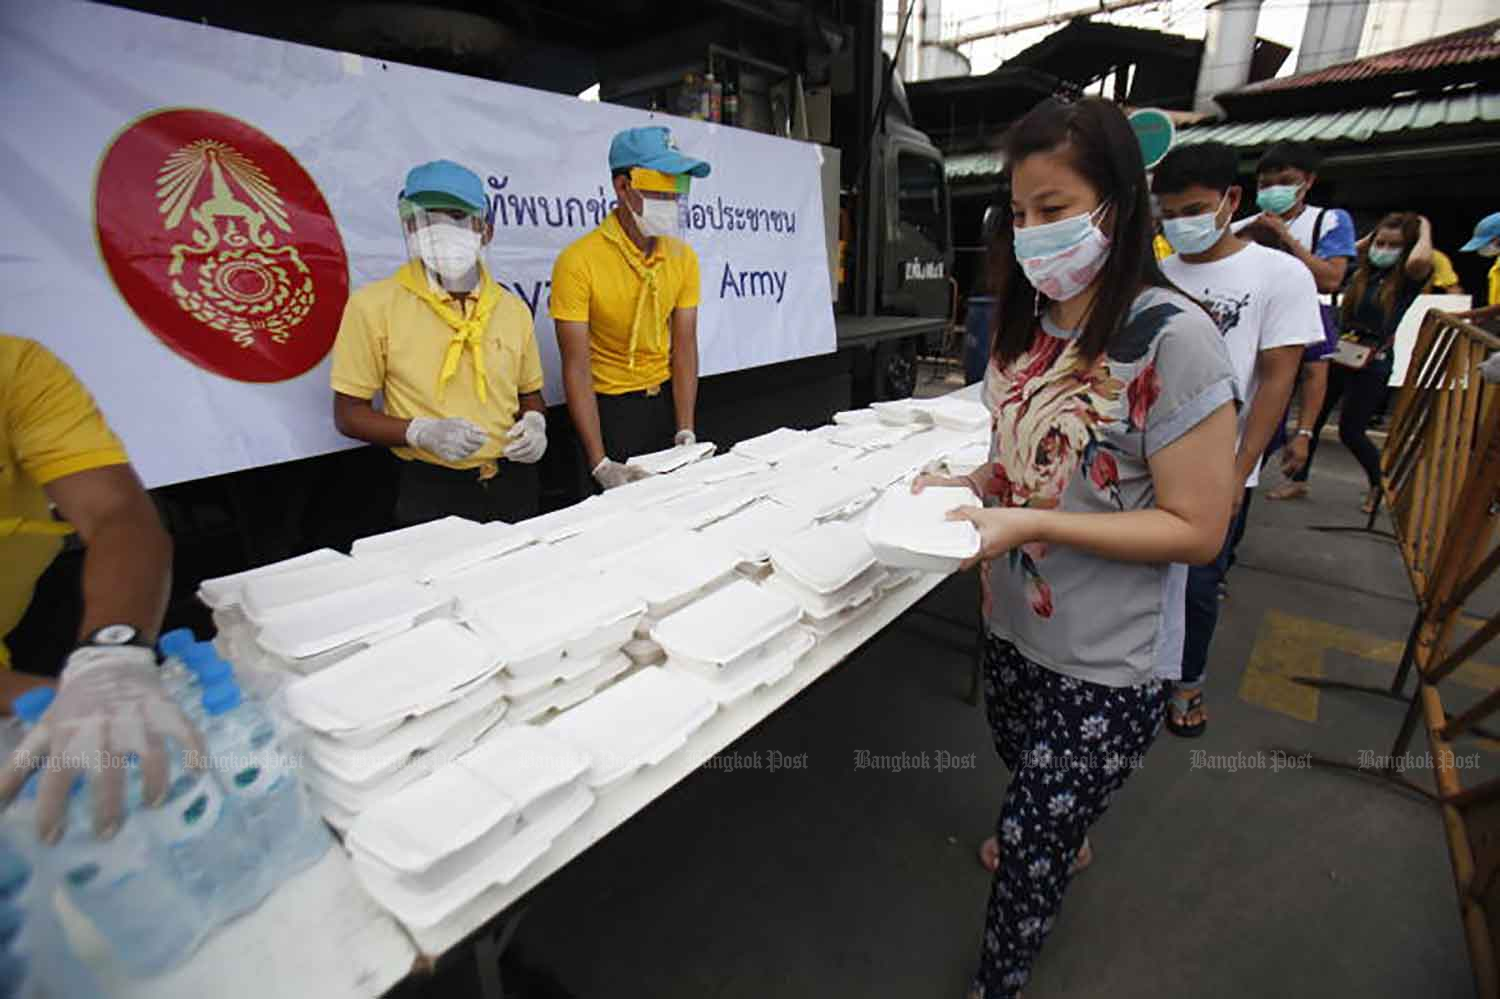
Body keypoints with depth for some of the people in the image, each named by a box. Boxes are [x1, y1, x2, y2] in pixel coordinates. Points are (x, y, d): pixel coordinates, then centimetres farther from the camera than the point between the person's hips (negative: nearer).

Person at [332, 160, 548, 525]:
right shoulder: (374, 304, -6)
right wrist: (422, 433, -18)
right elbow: (348, 413, -3)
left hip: (512, 485, 4)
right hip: (432, 492, -3)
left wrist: (534, 424, -7)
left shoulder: (512, 307, 4)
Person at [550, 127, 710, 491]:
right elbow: (577, 368, -20)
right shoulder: (577, 262, -19)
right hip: (608, 406, -4)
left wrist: (686, 433, -14)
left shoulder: (683, 257, -3)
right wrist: (600, 464, -25)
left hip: (667, 396, 5)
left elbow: (684, 348, -5)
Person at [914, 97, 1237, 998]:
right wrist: (967, 485, -8)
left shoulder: (1173, 336, -20)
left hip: (1107, 663, -6)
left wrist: (1029, 524, -28)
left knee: (1029, 843, 8)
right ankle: (1068, 840, 63)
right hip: (1017, 625, 7)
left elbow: (1196, 529, -19)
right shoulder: (1031, 322, 3)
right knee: (1036, 788, 30)